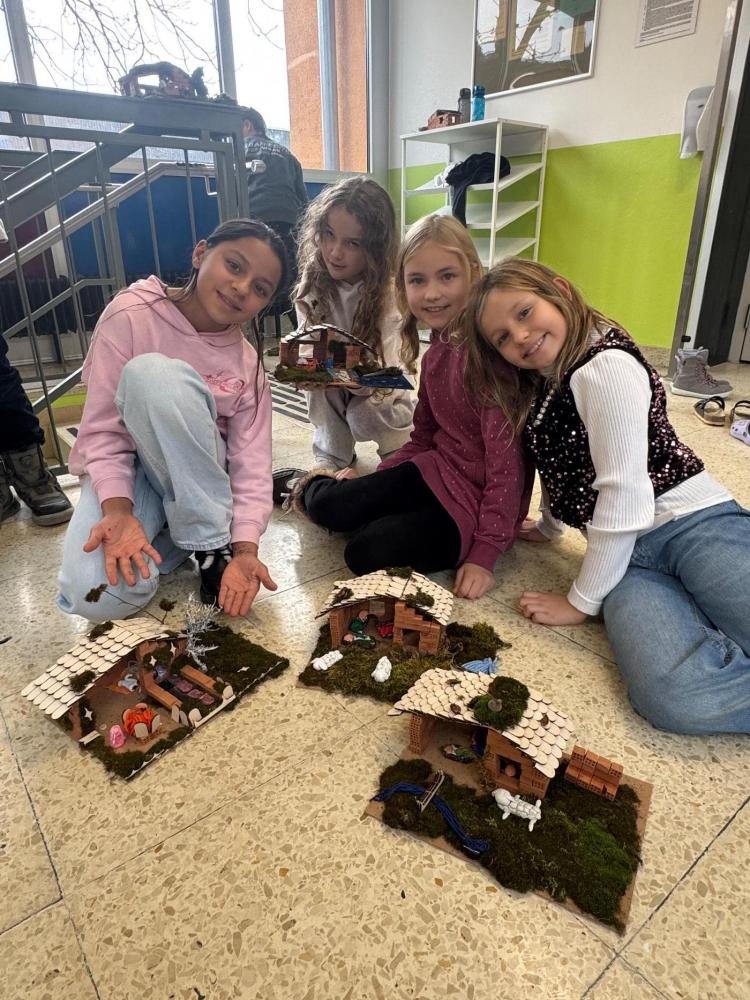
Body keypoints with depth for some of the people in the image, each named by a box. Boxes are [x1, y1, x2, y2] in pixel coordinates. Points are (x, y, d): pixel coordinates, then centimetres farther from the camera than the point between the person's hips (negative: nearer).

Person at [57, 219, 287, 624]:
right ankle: (160, 533, 2)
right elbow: (102, 428, -15)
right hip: (123, 468, -1)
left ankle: (212, 544, -21)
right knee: (99, 598, -32)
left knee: (154, 374, -32)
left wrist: (244, 549, -29)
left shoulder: (247, 364, -7)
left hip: (194, 477, 2)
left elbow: (251, 463, -14)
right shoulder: (130, 315, -13)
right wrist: (118, 511, -30)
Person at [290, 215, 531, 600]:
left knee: (367, 552, -19)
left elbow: (506, 462, -23)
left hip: (479, 498, -6)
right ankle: (315, 485, 26)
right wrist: (368, 484, 4)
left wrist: (484, 554, -22)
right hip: (439, 468, 7)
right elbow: (423, 437, 11)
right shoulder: (436, 351, 4)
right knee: (328, 506, -6)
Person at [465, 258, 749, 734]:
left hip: (694, 522, -5)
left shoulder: (605, 366, -11)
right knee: (675, 697, -25)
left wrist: (582, 601, -8)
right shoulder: (540, 390, 15)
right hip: (628, 552, 6)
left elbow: (623, 492, -15)